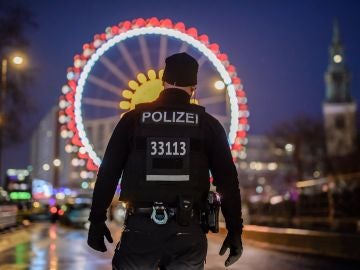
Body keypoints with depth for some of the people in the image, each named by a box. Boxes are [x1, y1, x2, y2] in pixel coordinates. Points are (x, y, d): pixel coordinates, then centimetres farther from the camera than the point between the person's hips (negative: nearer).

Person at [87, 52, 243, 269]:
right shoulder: (208, 124, 5)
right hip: (187, 231, 0)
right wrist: (235, 230, 5)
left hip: (140, 228, 0)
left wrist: (97, 220, 10)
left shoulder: (133, 119, 6)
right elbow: (227, 180, 1)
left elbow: (108, 172, 4)